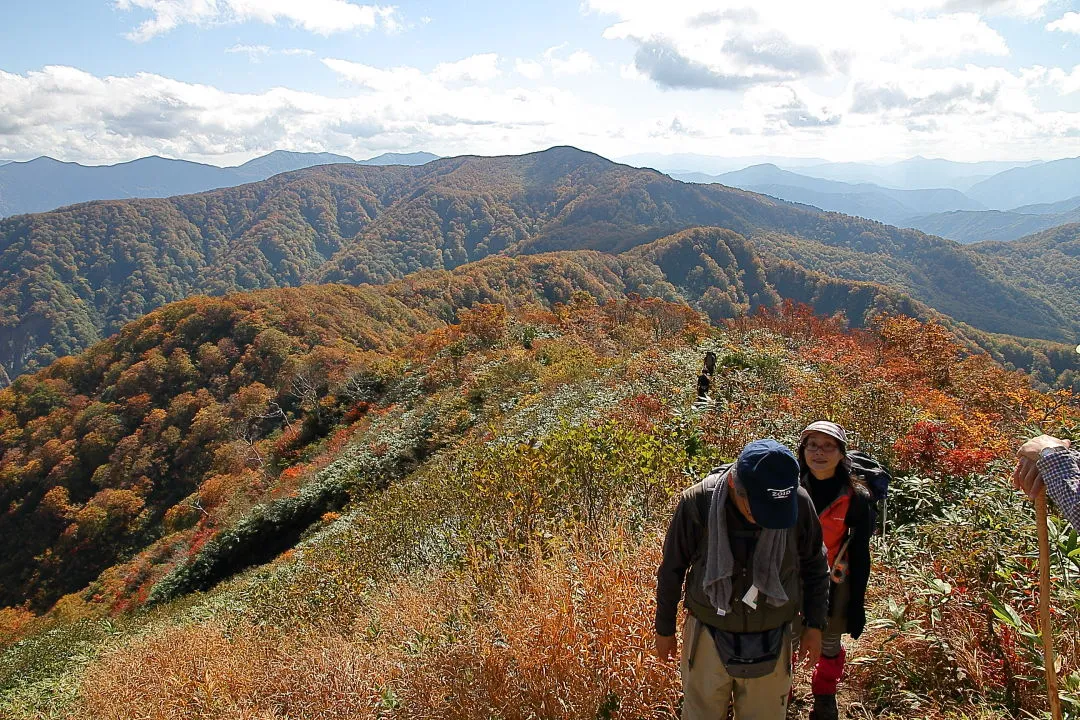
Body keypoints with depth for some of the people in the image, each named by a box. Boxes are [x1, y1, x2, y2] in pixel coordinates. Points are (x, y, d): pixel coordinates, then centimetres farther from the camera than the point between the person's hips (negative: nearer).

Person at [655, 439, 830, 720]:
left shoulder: (799, 503, -17)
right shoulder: (697, 503, -21)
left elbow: (814, 565, 2)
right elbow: (672, 570, -6)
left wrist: (814, 625, 9)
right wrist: (665, 630, 4)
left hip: (771, 643, 1)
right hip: (708, 639, -1)